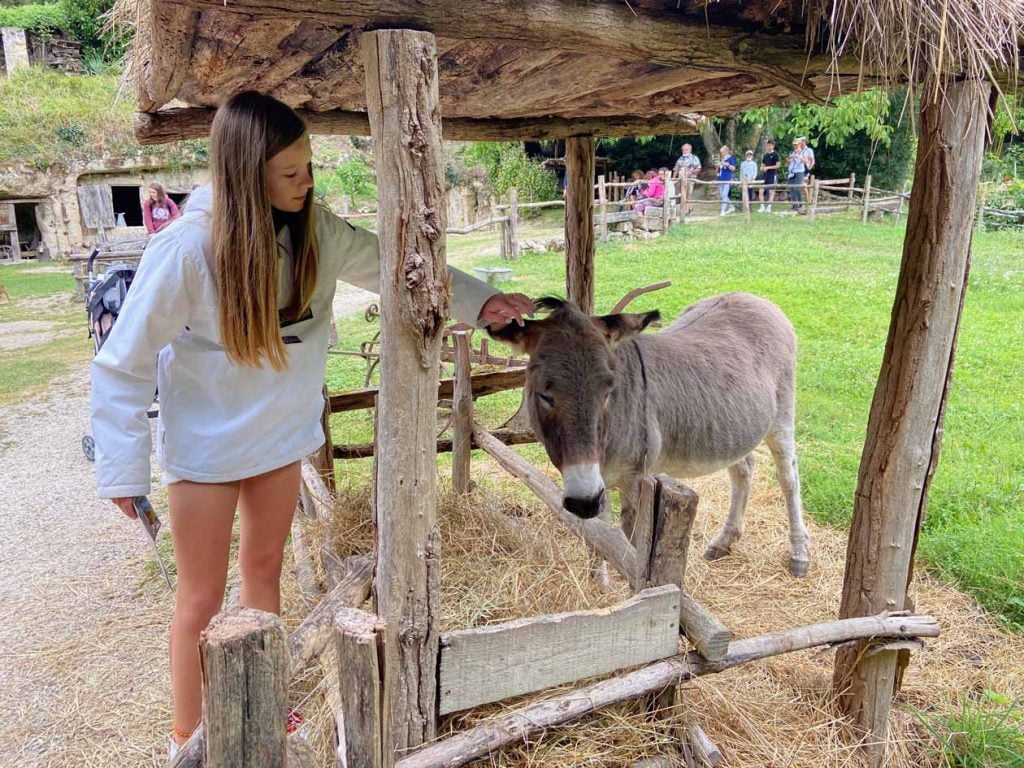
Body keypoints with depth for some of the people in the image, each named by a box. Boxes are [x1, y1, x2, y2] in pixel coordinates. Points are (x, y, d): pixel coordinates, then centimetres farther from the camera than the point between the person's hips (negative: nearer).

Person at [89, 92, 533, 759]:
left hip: (282, 433, 5)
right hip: (207, 445, -4)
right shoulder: (189, 248, -25)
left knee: (266, 566, 21)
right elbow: (124, 364, -18)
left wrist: (477, 300, -16)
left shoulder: (317, 231, -12)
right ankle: (189, 740, 29)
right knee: (203, 599, 7)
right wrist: (123, 469, -17)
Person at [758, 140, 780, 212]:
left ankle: (769, 207, -2)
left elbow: (777, 165, -9)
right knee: (761, 190, 0)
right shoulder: (765, 155, 15)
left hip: (773, 175, -6)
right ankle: (762, 206, 6)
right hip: (766, 175, 6)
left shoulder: (775, 154, -3)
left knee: (771, 191, -4)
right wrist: (763, 168, -3)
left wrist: (768, 167, -14)